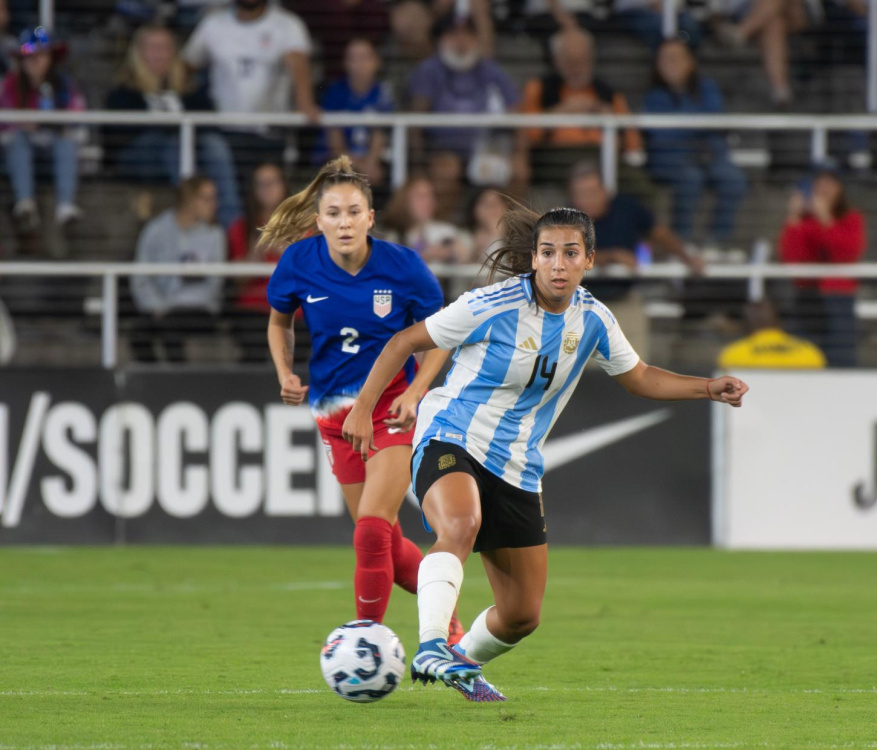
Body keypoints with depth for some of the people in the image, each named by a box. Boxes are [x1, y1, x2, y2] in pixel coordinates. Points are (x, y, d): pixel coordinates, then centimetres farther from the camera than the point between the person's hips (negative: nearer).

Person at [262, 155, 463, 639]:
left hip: (393, 408, -3)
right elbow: (279, 322, 12)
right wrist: (285, 373, -5)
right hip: (335, 413, 3)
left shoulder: (403, 267, -14)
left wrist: (415, 393, -14)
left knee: (372, 533, -17)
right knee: (387, 544, 9)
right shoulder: (299, 263, -8)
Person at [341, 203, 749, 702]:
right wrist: (363, 409, -10)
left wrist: (708, 388, 1)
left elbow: (639, 377, 15)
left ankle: (462, 661, 37)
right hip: (451, 441, -6)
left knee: (524, 615, 8)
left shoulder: (592, 319, 0)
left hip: (518, 470, 6)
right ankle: (431, 648, -46)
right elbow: (405, 342, -7)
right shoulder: (493, 307, -16)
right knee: (460, 525, -41)